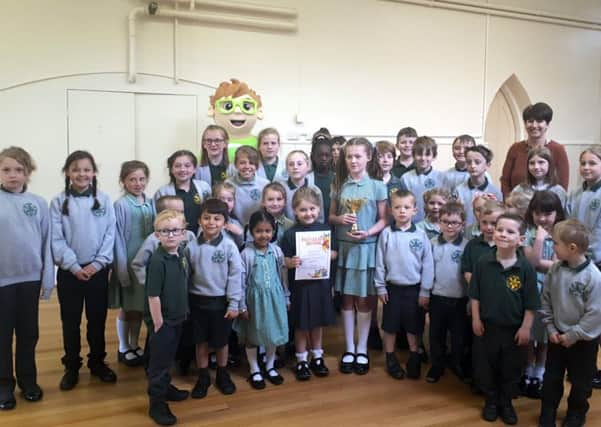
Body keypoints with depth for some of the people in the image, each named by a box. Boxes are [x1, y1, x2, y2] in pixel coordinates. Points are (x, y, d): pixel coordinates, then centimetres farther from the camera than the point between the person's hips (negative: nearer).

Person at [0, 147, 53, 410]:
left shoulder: (38, 203, 0)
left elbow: (46, 243, 2)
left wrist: (47, 279, 0)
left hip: (30, 279, 2)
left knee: (29, 333, 13)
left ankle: (28, 380, 29)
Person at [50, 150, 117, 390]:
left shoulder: (104, 200, -1)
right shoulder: (58, 202, -3)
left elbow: (110, 235, -3)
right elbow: (56, 240, -6)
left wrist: (97, 264, -11)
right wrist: (74, 266, -13)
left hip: (98, 270, 1)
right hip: (69, 271, 0)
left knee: (97, 319, 12)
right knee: (70, 322, 10)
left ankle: (97, 362, 28)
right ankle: (72, 367, 24)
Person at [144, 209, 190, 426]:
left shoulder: (181, 254, 0)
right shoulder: (158, 260, -23)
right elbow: (153, 295, -22)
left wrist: (184, 310, 14)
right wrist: (158, 323, -18)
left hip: (177, 317, 7)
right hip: (161, 320, -7)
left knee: (168, 357, 23)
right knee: (159, 361, 5)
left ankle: (165, 387, 41)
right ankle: (156, 402, 18)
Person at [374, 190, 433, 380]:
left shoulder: (421, 235, -7)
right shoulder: (386, 234, -6)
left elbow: (428, 265, -4)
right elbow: (380, 263, -1)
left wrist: (425, 291, -4)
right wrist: (380, 287, -2)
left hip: (414, 288, 0)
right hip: (392, 287, 1)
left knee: (413, 326, 12)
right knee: (390, 325, 11)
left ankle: (414, 358, 28)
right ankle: (390, 358, 27)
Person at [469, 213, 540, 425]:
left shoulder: (525, 268, -13)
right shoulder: (483, 263, -10)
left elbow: (531, 303, -7)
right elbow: (475, 295, -3)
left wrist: (526, 327, -7)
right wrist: (476, 319, -4)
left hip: (514, 328, -1)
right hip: (486, 326, 1)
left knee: (511, 369, 15)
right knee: (485, 367, 13)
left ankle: (506, 403, 36)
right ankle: (491, 401, 34)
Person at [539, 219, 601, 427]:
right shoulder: (555, 270, -9)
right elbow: (546, 300, 2)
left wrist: (574, 335, -16)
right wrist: (551, 328, -2)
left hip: (583, 340, -4)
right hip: (557, 336, 4)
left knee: (580, 381, 15)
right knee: (551, 377, 16)